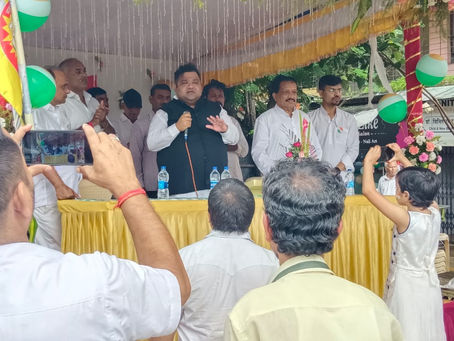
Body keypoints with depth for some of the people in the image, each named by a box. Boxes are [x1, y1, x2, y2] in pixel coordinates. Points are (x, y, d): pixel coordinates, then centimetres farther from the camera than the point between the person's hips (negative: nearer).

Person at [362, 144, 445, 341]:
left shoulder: (405, 219, -28)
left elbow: (368, 191, -27)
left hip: (407, 287, -6)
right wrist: (403, 159, 13)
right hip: (429, 285, 6)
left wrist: (368, 162, -13)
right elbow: (423, 185, 9)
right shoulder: (435, 212, -11)